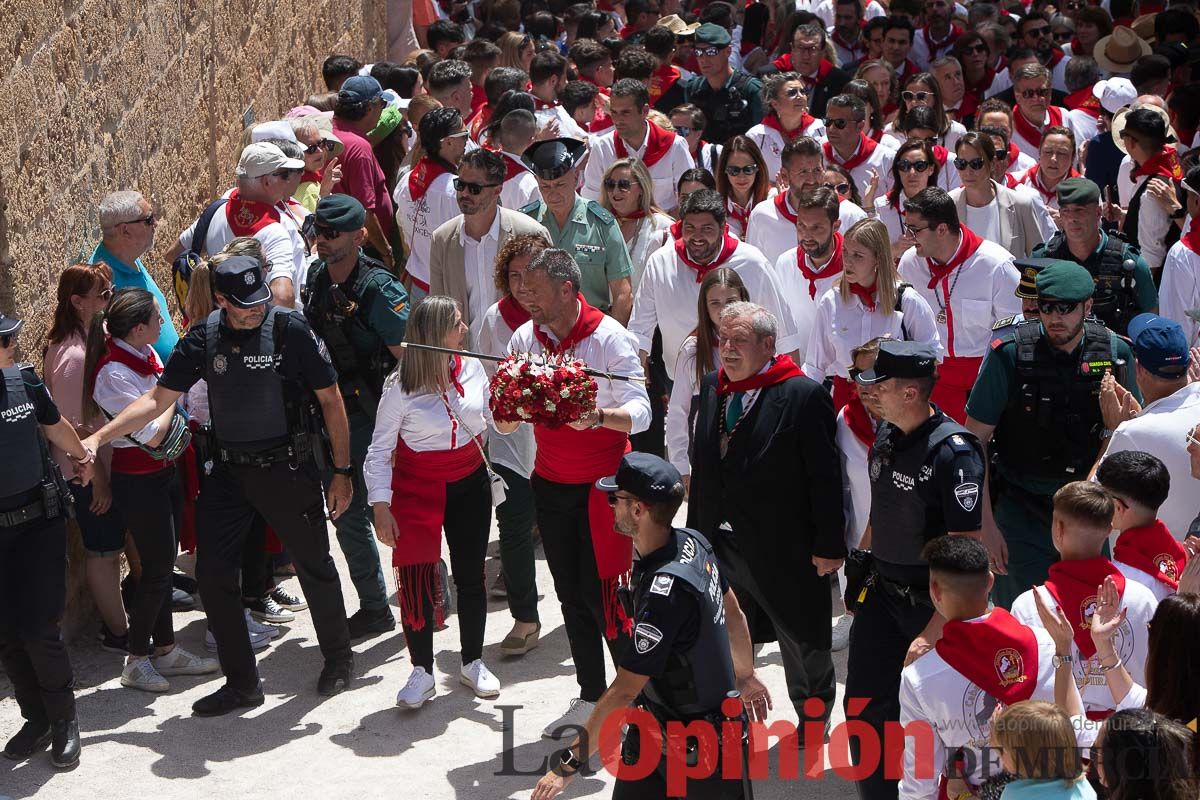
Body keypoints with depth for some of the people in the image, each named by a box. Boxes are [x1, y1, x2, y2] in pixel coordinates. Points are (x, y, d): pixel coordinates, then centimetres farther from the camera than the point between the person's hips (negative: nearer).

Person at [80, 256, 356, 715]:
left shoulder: (290, 329, -12)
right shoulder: (204, 338, -3)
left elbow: (331, 399, -6)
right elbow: (158, 399, 0)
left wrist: (342, 471, -6)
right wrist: (97, 439, -9)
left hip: (287, 468, -3)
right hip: (228, 471, 4)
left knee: (314, 566, 9)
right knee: (213, 573, 0)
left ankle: (338, 659, 34)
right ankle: (241, 684, 14)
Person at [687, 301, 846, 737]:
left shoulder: (804, 396, -15)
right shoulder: (711, 387, 5)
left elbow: (825, 478, -14)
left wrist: (827, 546, -13)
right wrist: (695, 533, 12)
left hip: (785, 550, -5)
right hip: (719, 545, 5)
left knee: (803, 643, 14)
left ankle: (814, 723, 36)